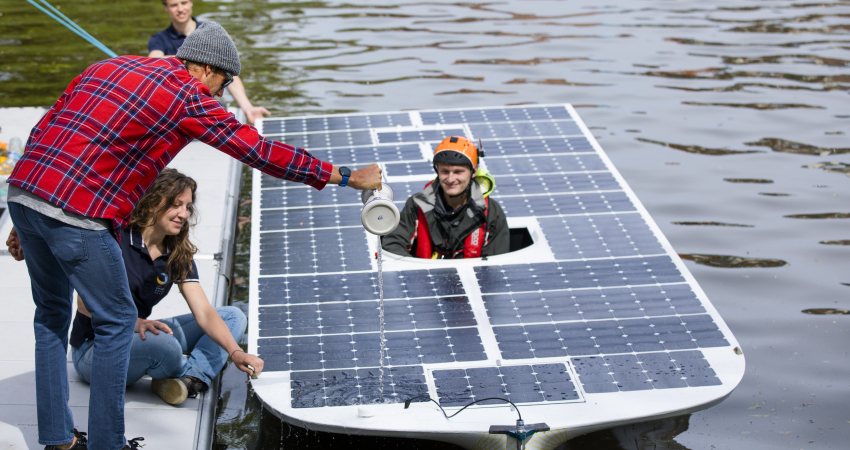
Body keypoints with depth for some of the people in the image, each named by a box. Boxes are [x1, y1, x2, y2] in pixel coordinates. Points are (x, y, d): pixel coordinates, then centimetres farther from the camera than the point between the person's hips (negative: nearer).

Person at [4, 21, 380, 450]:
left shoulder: (106, 66, 19)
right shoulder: (189, 97, -2)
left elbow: (41, 132, 18)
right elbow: (262, 152, -3)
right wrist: (346, 177, 4)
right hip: (77, 216, -8)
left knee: (51, 313, 21)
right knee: (116, 320, 8)